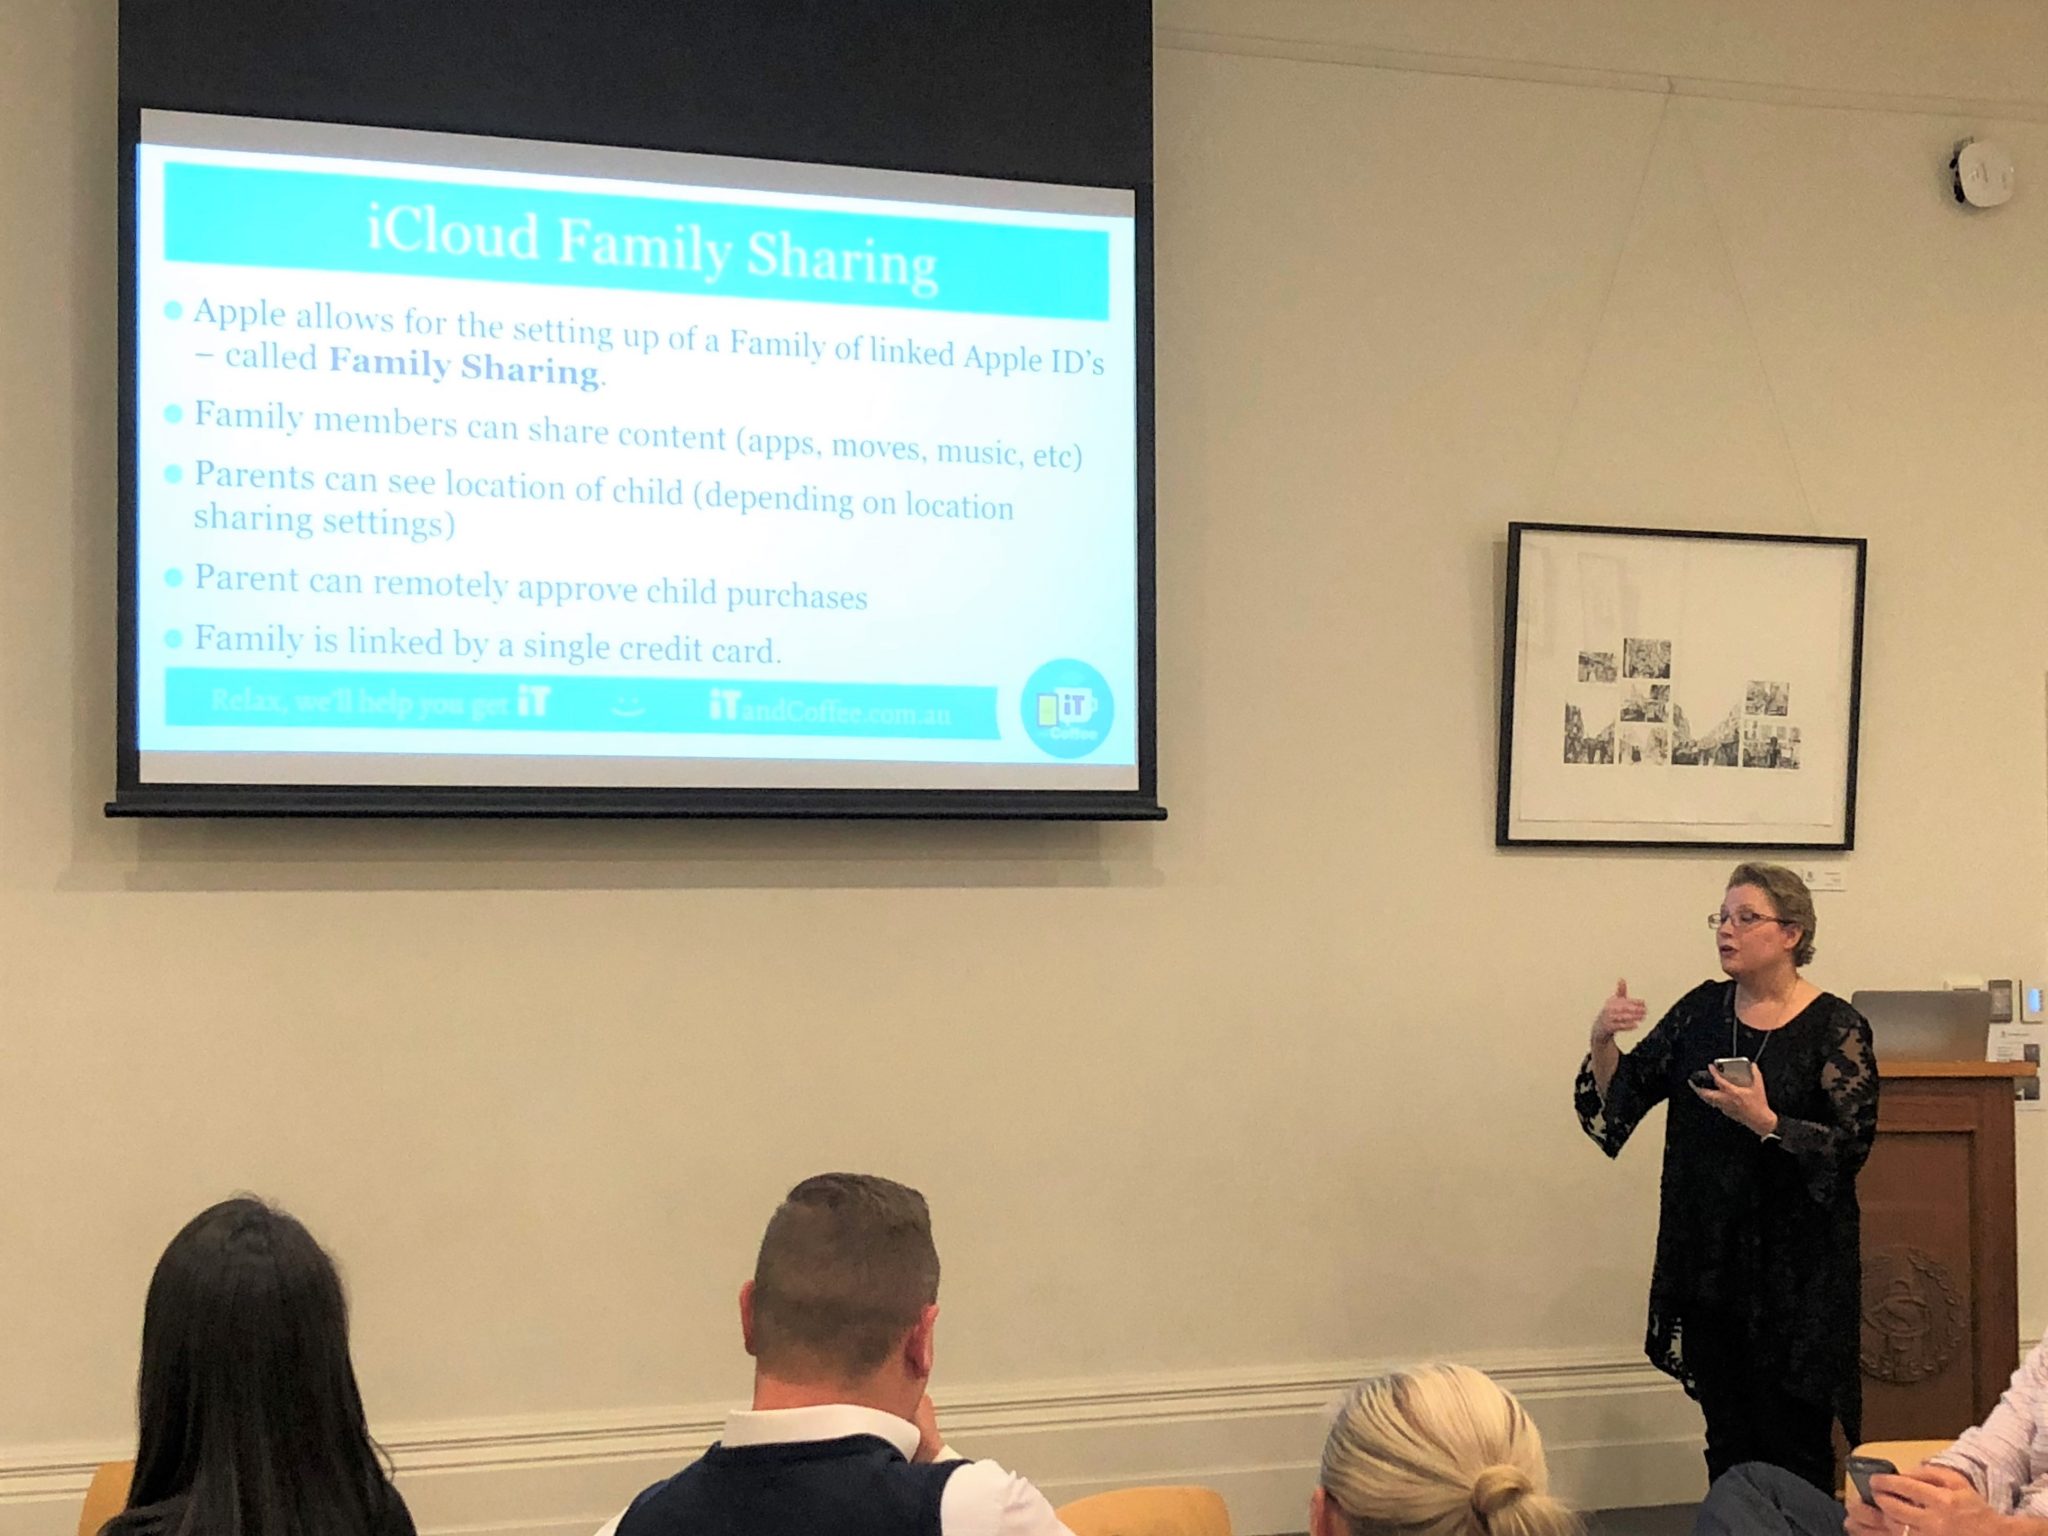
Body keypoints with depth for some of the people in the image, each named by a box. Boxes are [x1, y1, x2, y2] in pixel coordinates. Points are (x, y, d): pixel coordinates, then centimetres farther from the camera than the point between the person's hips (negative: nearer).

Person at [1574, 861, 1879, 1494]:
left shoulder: (1837, 1029, -7)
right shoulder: (1701, 1010, 7)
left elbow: (1851, 1146, -13)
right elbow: (1622, 1095, 7)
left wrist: (1765, 1122, -24)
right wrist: (1603, 1042, -12)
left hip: (1796, 1269, -5)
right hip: (1708, 1261, 5)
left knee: (1793, 1442, -2)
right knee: (1727, 1441, 12)